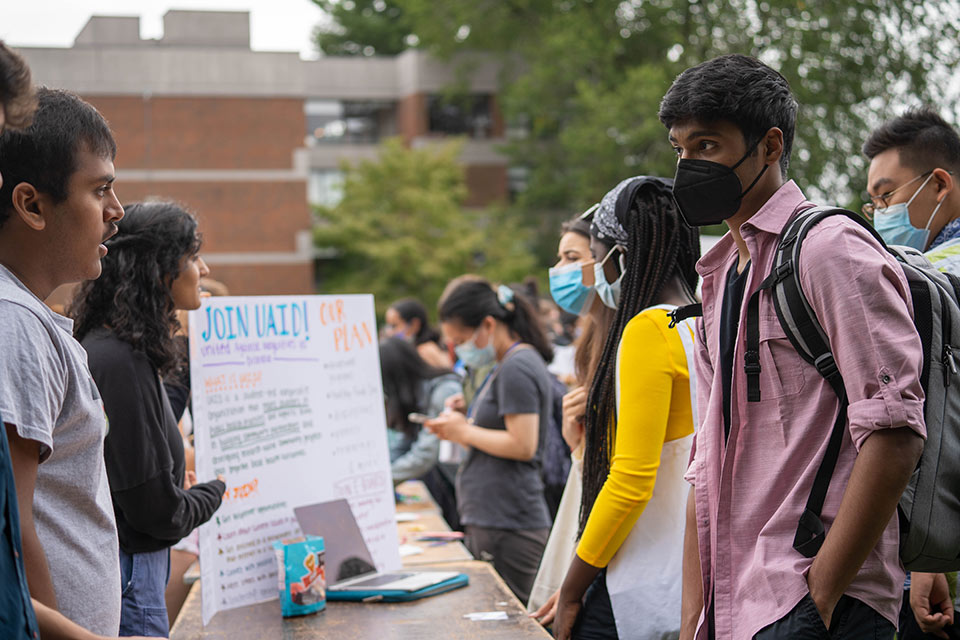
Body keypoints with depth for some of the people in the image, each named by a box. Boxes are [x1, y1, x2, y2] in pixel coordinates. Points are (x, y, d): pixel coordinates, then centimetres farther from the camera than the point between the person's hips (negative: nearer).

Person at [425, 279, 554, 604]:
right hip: (492, 520, 10)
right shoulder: (505, 366, 18)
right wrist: (459, 428, 10)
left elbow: (523, 446, -20)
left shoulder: (516, 369, -13)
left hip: (507, 526, -10)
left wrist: (466, 432, -9)